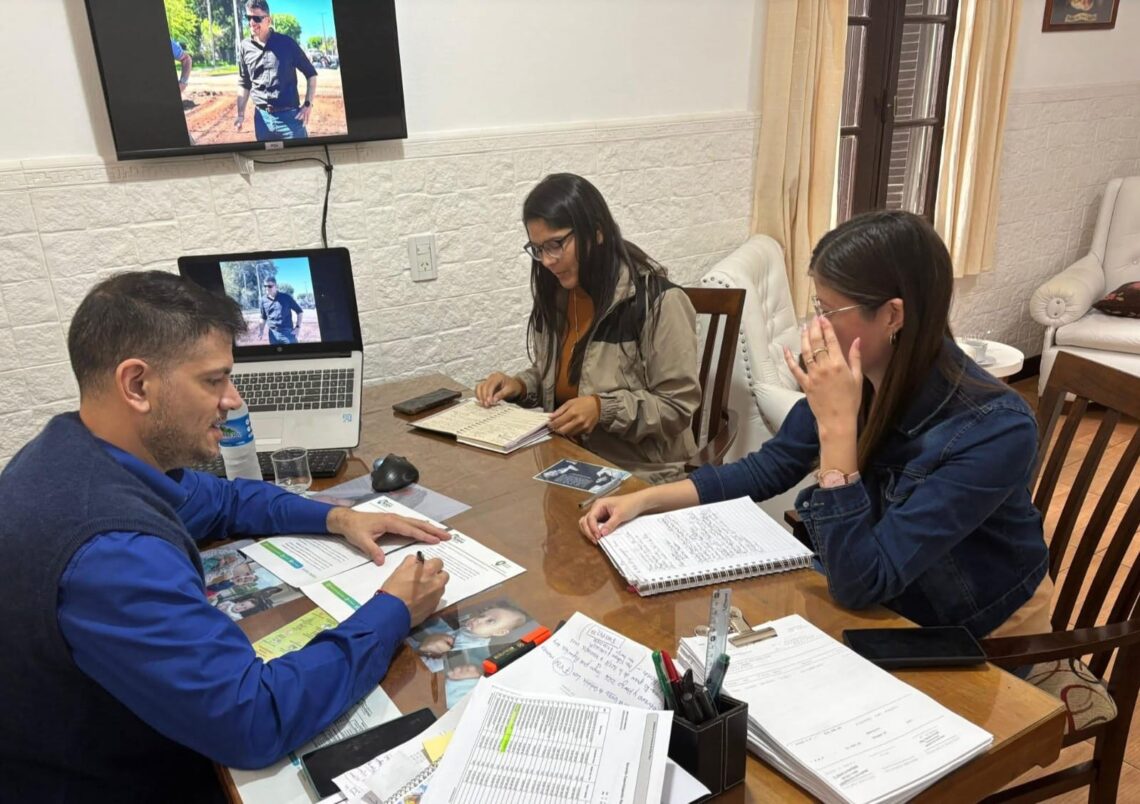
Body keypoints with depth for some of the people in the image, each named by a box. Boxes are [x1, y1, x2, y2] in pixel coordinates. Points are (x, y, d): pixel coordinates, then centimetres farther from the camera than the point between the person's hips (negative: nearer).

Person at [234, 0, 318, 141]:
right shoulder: (245, 47, 6)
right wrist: (241, 114, 8)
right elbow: (244, 84, 15)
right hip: (262, 117, 3)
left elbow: (311, 73, 6)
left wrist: (308, 104, -4)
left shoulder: (286, 43, -1)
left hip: (289, 115, -3)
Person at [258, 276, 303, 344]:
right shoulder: (264, 300, 5)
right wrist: (261, 330, 6)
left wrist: (297, 327, -4)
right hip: (273, 334, 3)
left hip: (287, 332, -3)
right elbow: (263, 317, 17)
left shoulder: (286, 297, -4)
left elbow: (300, 311, 3)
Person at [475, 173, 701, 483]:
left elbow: (678, 406, -13)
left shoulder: (657, 300, -16)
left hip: (640, 475, -6)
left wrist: (604, 408, -25)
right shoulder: (556, 294, 5)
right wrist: (520, 386, -2)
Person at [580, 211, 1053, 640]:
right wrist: (645, 500, -10)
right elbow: (768, 469, -1)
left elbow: (858, 583, -33)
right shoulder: (855, 376, -16)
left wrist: (836, 426, -37)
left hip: (979, 639, -4)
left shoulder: (994, 429, -31)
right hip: (885, 607, 4)